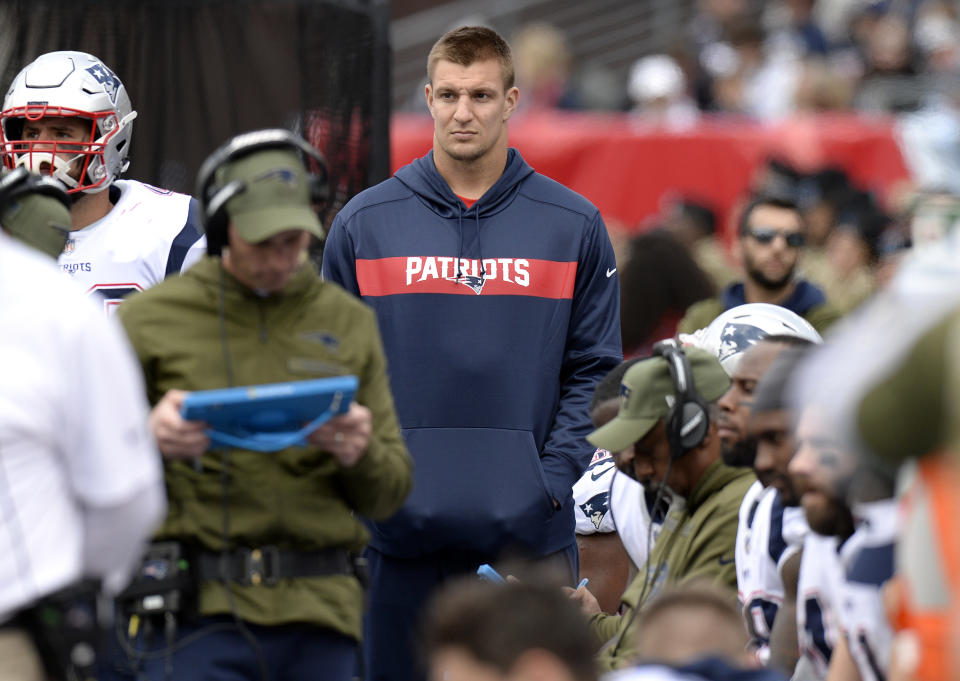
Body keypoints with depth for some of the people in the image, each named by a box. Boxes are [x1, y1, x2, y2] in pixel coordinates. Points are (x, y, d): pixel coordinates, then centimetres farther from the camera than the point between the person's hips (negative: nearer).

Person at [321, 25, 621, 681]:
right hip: (404, 527, 1)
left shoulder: (573, 226, 5)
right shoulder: (364, 223, 6)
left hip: (530, 529, -1)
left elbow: (593, 373, 5)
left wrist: (550, 481, -7)